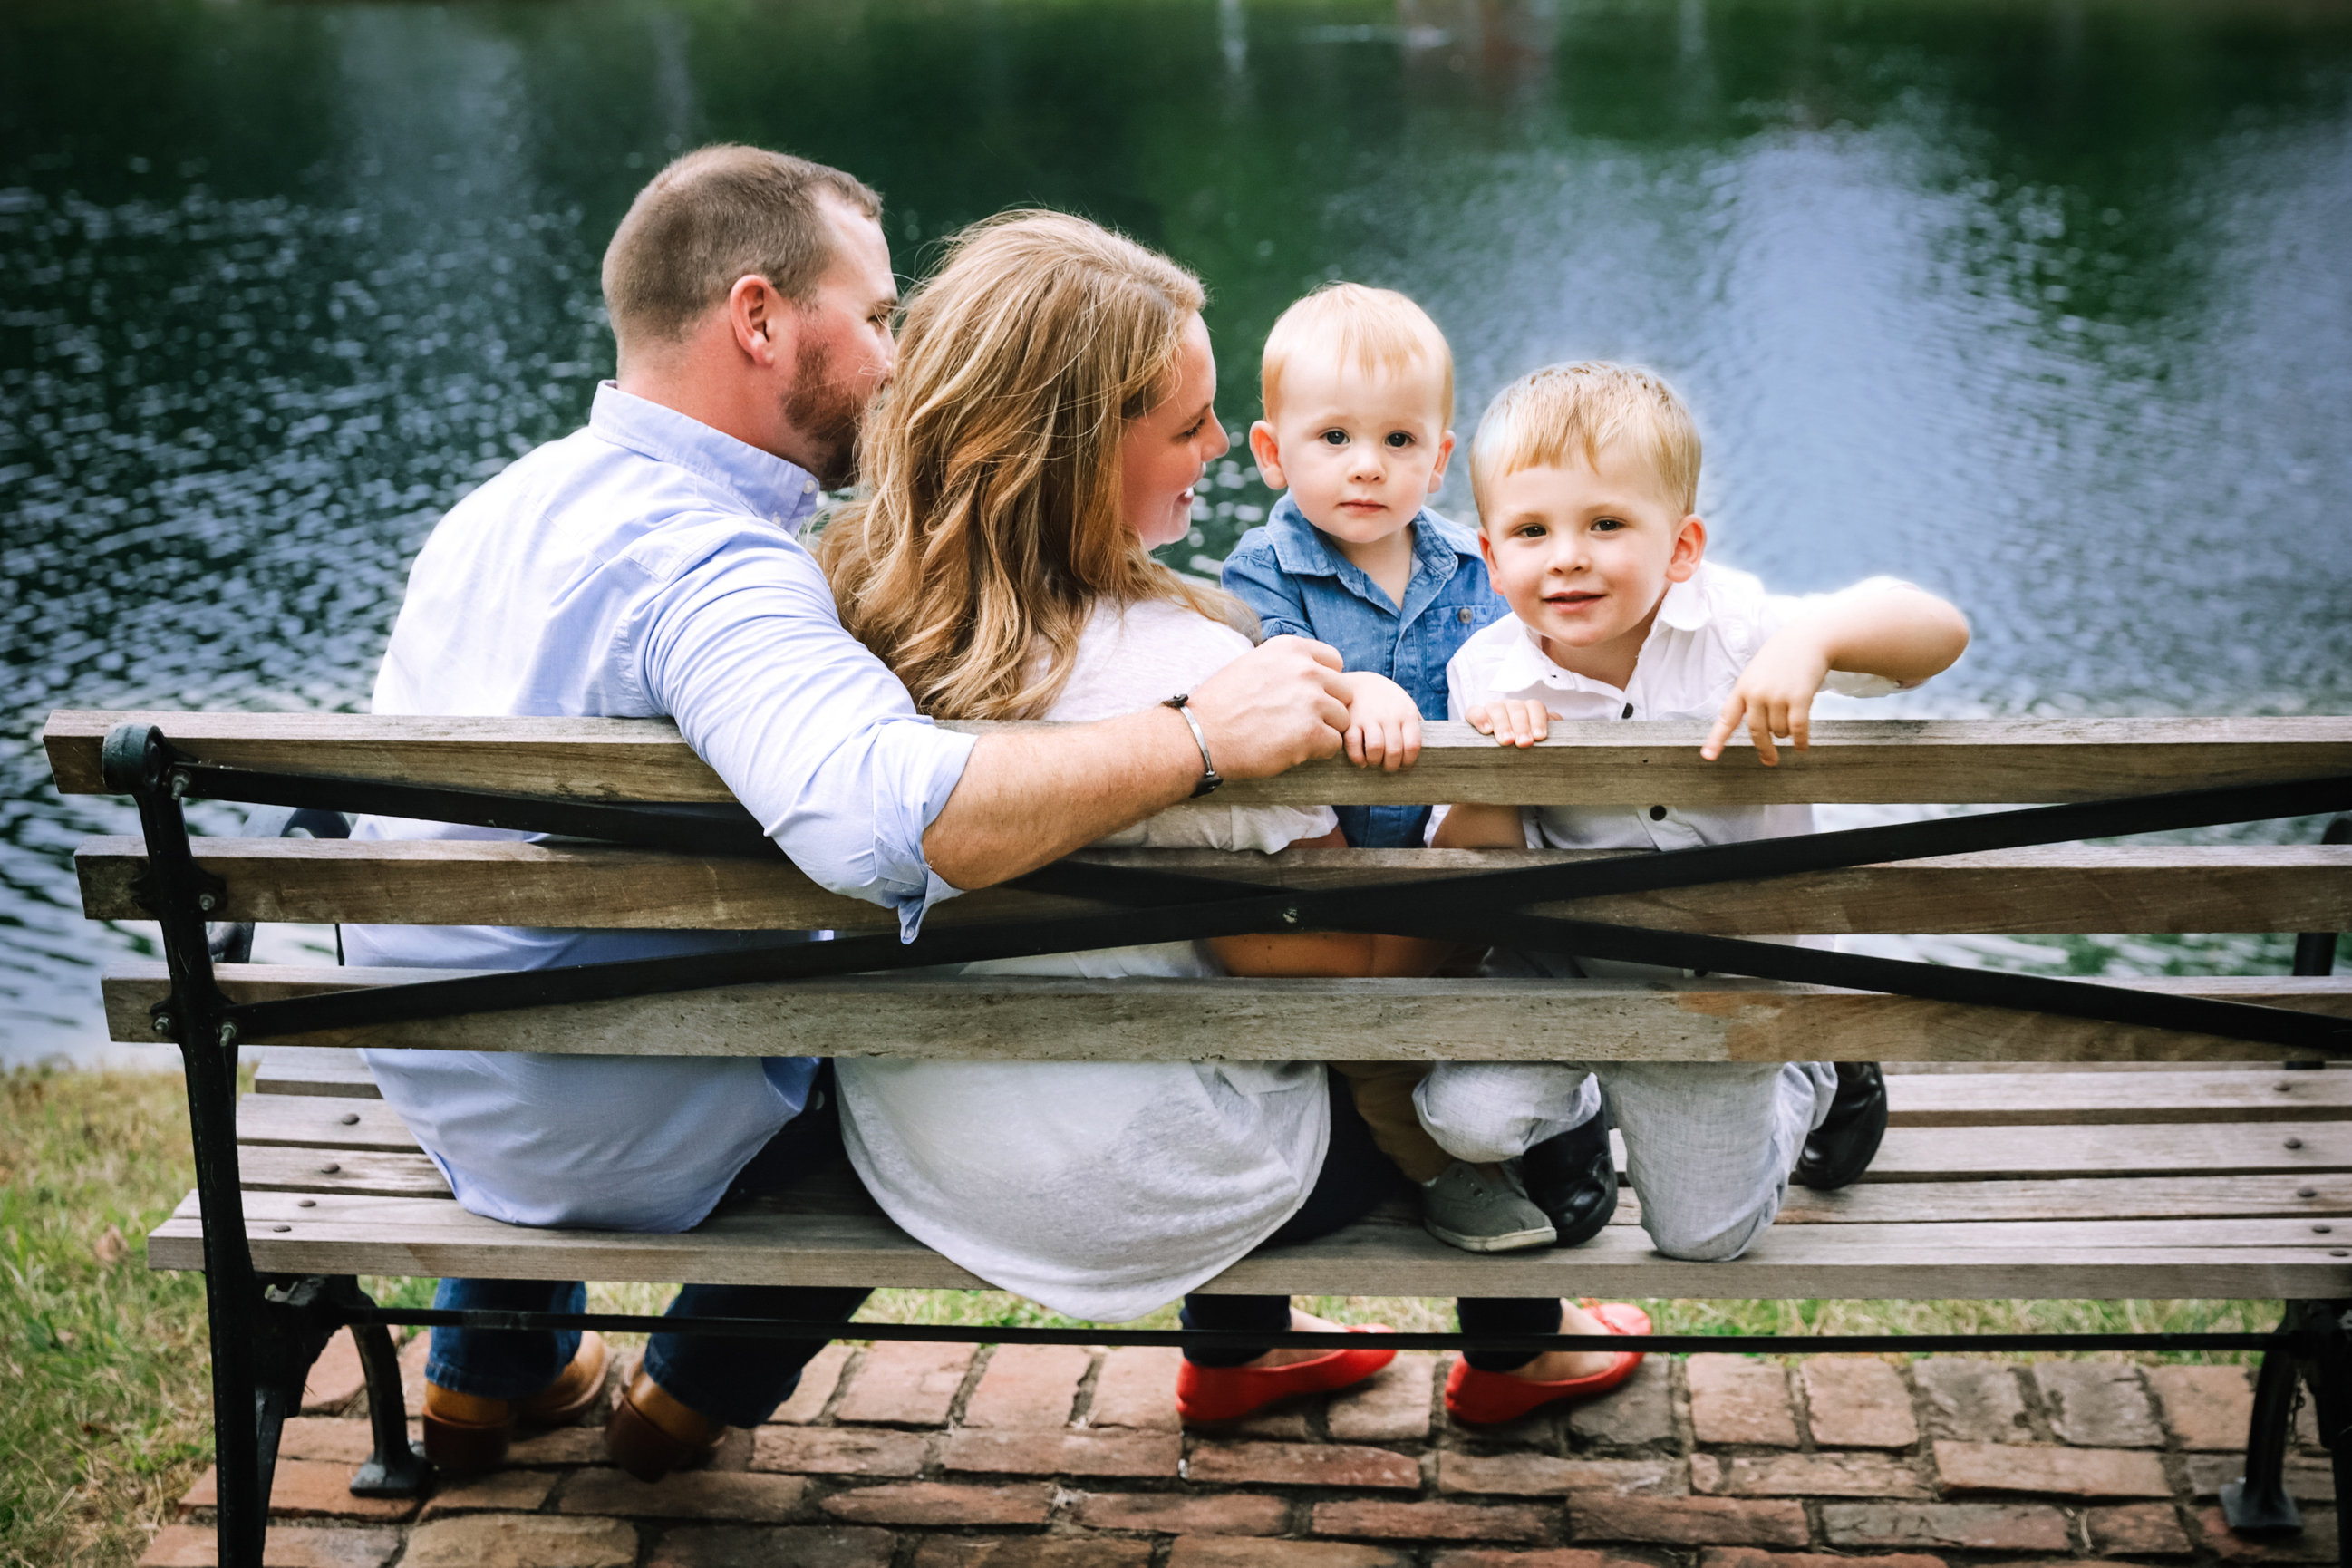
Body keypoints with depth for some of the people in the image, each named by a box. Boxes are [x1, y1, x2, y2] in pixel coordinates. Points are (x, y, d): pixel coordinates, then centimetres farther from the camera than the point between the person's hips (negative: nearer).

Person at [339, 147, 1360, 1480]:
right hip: (619, 1133, -8)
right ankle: (695, 1398, 36)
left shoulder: (503, 508, 0)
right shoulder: (705, 559, -31)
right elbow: (884, 815, -50)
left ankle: (495, 1370, 50)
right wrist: (1201, 734, -42)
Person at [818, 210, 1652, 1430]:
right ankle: (1514, 1341, 45)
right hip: (1121, 1195, -6)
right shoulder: (1182, 668, -31)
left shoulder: (851, 599, -9)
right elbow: (1340, 970, -19)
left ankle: (1235, 1351, 52)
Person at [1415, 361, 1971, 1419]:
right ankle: (1583, 1100, 16)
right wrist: (1487, 755, -32)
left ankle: (1809, 1085, 39)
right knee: (1469, 1115, -23)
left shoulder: (1728, 629, -23)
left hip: (1716, 975, -1)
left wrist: (1815, 634, -49)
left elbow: (1937, 633, -30)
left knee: (1705, 1235, 6)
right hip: (1564, 956, 1)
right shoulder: (1492, 672, -16)